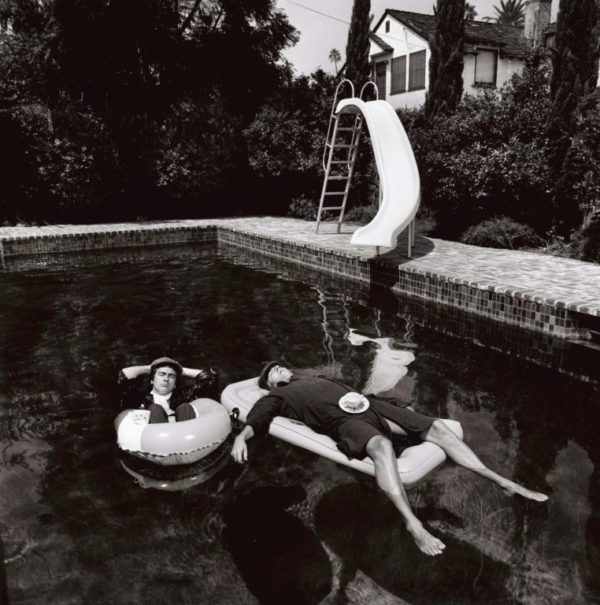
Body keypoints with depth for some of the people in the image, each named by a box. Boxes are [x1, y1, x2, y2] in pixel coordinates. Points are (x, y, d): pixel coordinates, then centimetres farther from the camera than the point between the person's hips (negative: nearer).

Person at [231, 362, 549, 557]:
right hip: (342, 420, -7)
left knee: (436, 426, -7)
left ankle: (502, 481, -4)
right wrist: (241, 437, -24)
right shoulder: (276, 397, 19)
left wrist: (398, 410, 27)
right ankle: (413, 524, -47)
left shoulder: (317, 378, 37)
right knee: (381, 444, -41)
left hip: (367, 405, 7)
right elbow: (255, 420, 1)